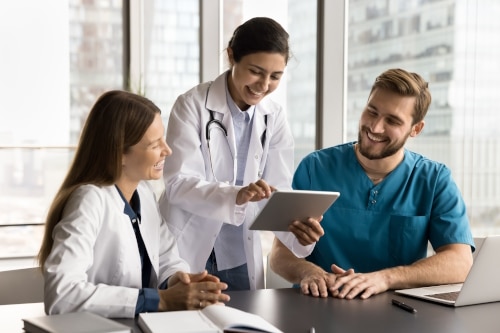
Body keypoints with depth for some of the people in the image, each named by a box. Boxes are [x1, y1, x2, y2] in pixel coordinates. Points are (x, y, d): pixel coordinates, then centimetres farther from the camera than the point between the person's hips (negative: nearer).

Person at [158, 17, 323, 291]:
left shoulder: (274, 118, 1)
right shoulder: (192, 105, -11)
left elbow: (278, 193, -4)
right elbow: (177, 183, -19)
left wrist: (298, 230, -25)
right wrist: (236, 196, -36)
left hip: (240, 260, 4)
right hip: (185, 257, -4)